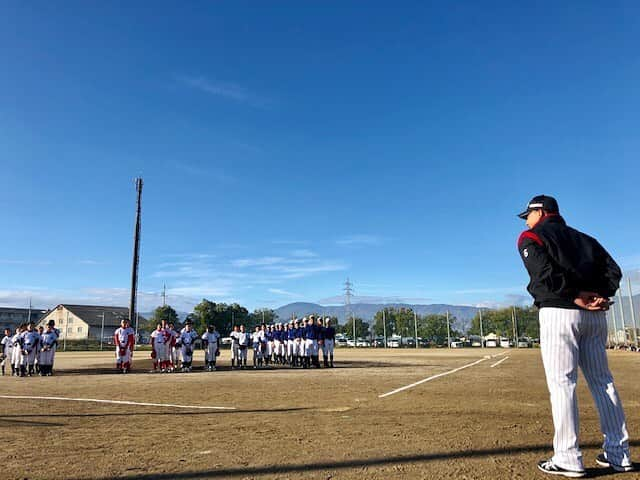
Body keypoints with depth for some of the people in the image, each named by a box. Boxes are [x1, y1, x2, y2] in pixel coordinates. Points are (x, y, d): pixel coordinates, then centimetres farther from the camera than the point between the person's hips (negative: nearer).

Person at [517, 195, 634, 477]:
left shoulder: (531, 237, 5)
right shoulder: (584, 238, 25)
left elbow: (543, 272, -14)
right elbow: (613, 270, 11)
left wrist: (575, 297, -11)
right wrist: (600, 296, -1)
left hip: (559, 313, -7)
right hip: (595, 316, 7)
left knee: (561, 383, -6)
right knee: (602, 381, 12)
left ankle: (568, 459, -5)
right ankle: (619, 454, 17)